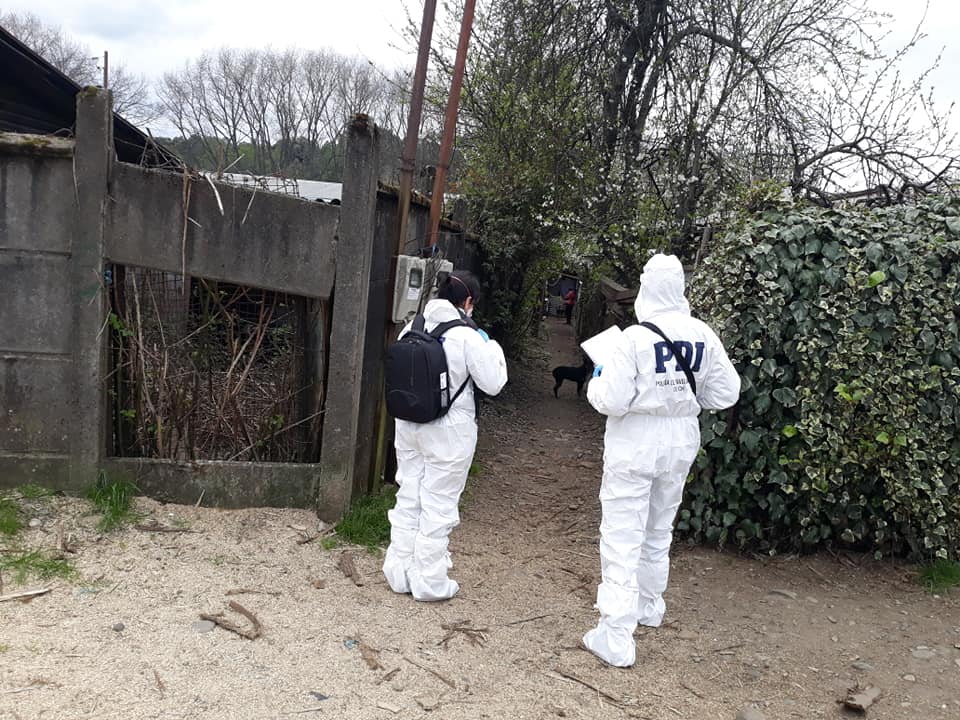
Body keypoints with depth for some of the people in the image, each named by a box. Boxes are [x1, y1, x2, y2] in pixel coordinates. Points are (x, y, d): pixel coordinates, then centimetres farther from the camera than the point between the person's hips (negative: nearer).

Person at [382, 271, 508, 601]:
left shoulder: (412, 329, -1)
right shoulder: (468, 337, -16)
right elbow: (492, 383, -9)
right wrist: (491, 346, 5)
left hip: (408, 425, 5)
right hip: (448, 432, -5)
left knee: (408, 499, 17)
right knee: (438, 505, 7)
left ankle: (399, 573, 29)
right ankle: (429, 582, 18)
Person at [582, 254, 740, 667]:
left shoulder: (635, 338, -19)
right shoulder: (703, 337, -4)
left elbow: (612, 401, -19)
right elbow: (725, 394, 2)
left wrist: (597, 381, 2)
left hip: (635, 444, -5)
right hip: (680, 443, 6)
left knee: (622, 537, 0)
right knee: (659, 530, 23)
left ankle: (616, 637, -1)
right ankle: (649, 606, 42)